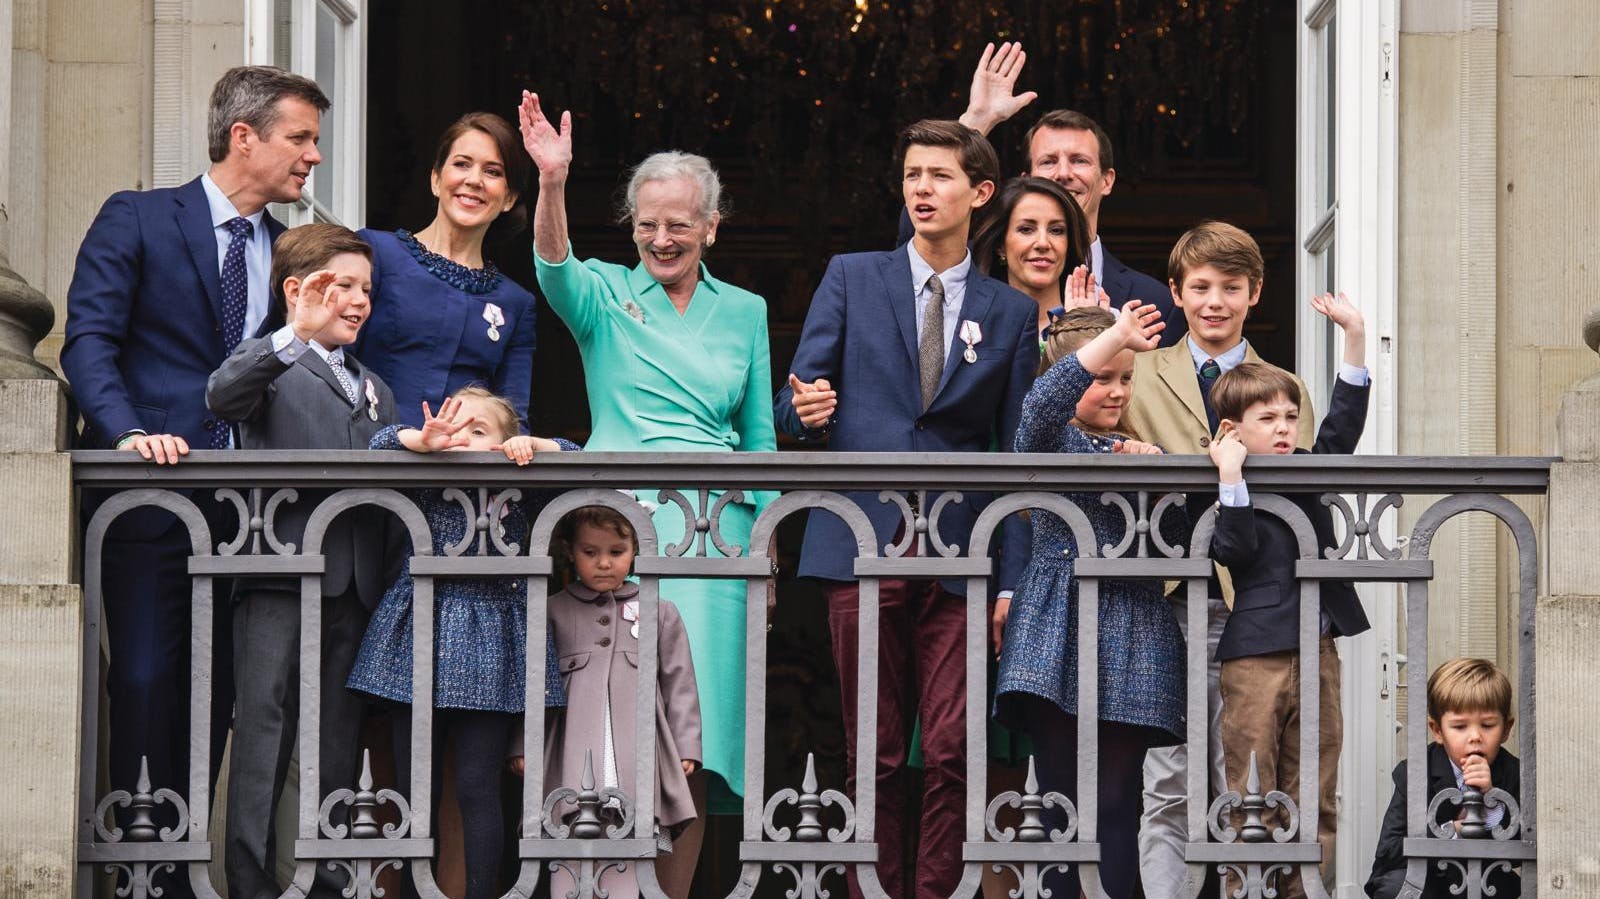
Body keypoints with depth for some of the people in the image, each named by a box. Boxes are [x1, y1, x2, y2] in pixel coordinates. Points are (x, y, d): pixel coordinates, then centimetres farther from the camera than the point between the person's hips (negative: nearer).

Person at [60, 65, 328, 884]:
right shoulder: (137, 220, 0)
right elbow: (89, 340, -7)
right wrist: (128, 431, -23)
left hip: (245, 503, 5)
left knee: (213, 694, 4)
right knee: (144, 685, -7)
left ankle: (183, 867, 9)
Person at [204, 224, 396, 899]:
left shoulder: (373, 388, 26)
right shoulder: (270, 362, 2)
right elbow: (223, 398, -21)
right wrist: (292, 338, -34)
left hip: (353, 587, 7)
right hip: (278, 573, -6)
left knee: (340, 739, 7)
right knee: (264, 729, -8)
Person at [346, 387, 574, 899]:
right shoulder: (425, 488, 7)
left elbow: (574, 458, 5)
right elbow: (380, 444, -3)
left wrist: (529, 447, -12)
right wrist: (423, 441, -21)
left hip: (487, 648, -2)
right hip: (420, 634, 2)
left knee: (478, 791, -4)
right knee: (415, 790, 5)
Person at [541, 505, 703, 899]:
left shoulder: (660, 612, 14)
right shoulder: (554, 612, 12)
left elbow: (679, 684, 13)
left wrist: (686, 749, 6)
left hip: (639, 759, 1)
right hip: (574, 759, -1)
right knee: (569, 860, -5)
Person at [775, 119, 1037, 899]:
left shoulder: (1010, 312, 12)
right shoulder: (850, 278, 12)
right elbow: (792, 403, 10)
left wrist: (1014, 579, 3)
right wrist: (807, 412, -16)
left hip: (960, 557, 0)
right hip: (863, 548, 0)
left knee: (952, 754, -7)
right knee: (875, 755, 1)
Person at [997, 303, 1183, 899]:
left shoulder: (1139, 451, 18)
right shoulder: (1049, 438, 5)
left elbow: (1175, 540, 13)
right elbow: (1043, 402, -20)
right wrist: (1113, 337, -28)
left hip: (1131, 636, 3)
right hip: (1059, 632, -3)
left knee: (1118, 802, -1)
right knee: (1060, 798, -4)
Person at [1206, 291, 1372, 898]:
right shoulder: (1226, 488, -4)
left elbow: (1343, 423, 5)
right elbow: (1233, 549, -18)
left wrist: (1355, 337, -1)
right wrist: (1232, 477, -22)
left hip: (1315, 649, 6)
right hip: (1253, 654, -6)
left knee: (1313, 796, 6)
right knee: (1248, 797, -3)